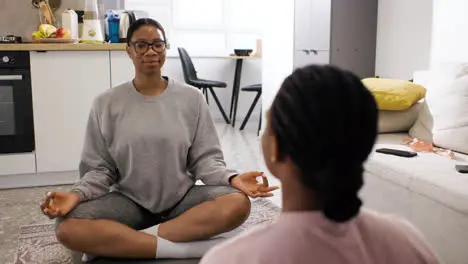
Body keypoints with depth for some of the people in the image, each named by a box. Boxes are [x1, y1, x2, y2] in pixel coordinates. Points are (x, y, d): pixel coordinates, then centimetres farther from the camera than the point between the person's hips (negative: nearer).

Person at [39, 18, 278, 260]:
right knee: (68, 228, -28)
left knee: (238, 203, -29)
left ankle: (119, 242, -22)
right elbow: (99, 169, 2)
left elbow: (205, 159, 0)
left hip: (182, 198, 1)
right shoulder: (106, 104, 1)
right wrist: (77, 195, -19)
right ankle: (186, 247, -26)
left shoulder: (191, 98, 0)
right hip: (128, 201, 0)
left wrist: (232, 179, -21)